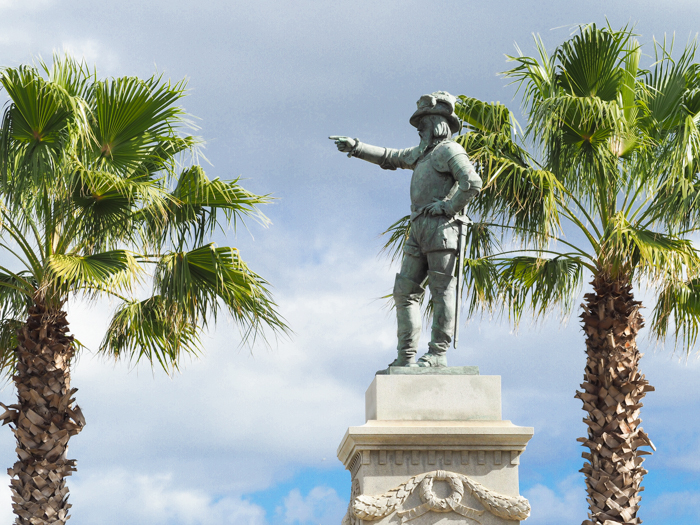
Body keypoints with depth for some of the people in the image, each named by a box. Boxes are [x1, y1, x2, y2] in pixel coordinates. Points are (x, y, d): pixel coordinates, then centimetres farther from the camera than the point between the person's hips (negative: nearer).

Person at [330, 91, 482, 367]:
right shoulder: (423, 152, 24)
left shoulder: (450, 151, -4)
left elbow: (472, 184, -18)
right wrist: (355, 147, 32)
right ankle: (406, 355, 3)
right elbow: (389, 158, 36)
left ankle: (438, 353, -10)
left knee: (442, 290, -9)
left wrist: (449, 206, -13)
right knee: (405, 290, 4)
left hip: (441, 227, -9)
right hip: (419, 230, 9)